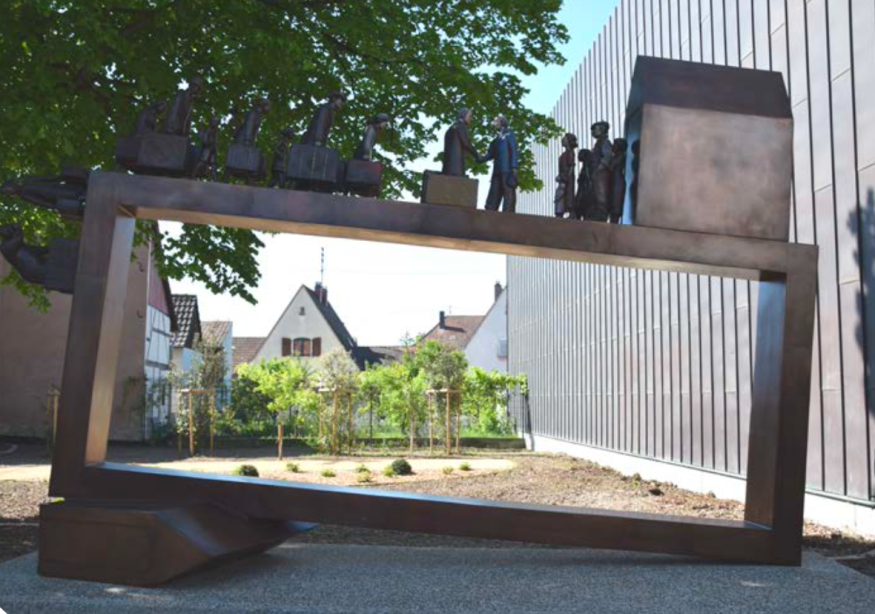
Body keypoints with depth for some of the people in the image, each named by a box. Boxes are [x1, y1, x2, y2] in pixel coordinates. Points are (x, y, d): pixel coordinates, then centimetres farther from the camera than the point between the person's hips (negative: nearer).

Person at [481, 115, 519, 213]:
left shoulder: (509, 134, 10)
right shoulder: (496, 139, 26)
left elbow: (514, 151, -1)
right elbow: (490, 154, 20)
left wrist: (514, 167, -13)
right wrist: (479, 160, 2)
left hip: (507, 171, -6)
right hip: (497, 172, 6)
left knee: (509, 196, -11)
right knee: (493, 197, -1)